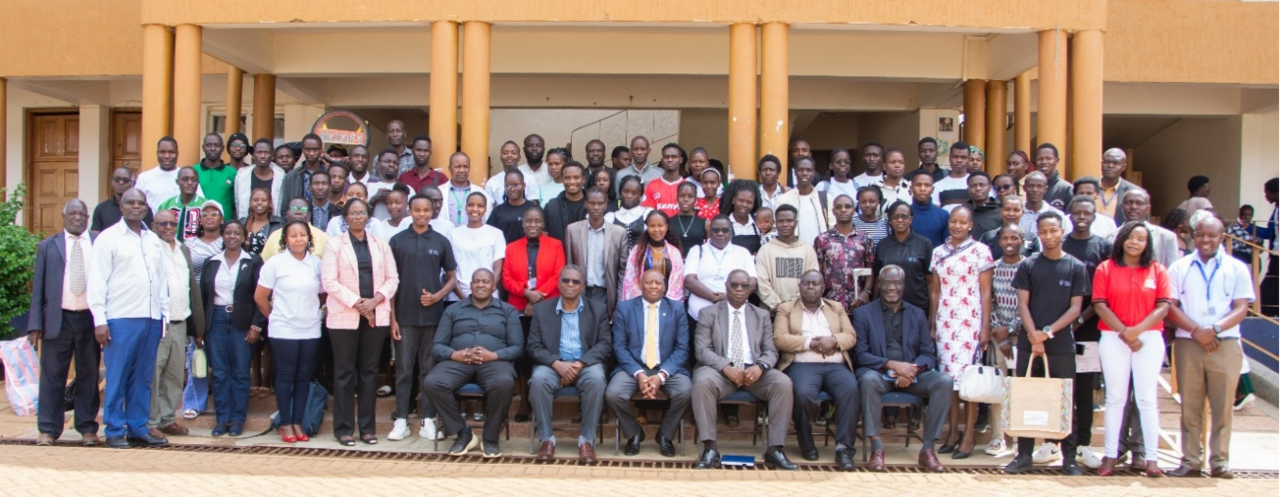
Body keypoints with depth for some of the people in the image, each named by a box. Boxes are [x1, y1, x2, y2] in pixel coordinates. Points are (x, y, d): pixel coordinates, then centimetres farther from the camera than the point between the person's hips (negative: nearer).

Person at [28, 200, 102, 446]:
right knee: (52, 375, 2)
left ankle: (87, 428, 13)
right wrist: (35, 324, -1)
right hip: (58, 319, 1)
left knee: (89, 375, 6)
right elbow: (38, 287, 8)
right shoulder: (47, 246, 10)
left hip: (90, 318, 0)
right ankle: (48, 429, 9)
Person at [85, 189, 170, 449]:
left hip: (151, 319, 5)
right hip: (121, 319, -5)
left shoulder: (154, 240, 15)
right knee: (117, 378, 0)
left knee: (143, 378, 8)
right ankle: (115, 431, 8)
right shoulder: (108, 238, -1)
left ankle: (138, 429, 15)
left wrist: (164, 315, 12)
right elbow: (97, 281, -4)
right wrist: (99, 320, -10)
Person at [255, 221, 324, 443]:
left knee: (304, 377, 6)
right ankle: (285, 424, 10)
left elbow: (323, 293, 14)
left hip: (311, 330, 3)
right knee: (285, 376, 1)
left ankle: (297, 423, 15)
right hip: (283, 331, -3)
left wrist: (315, 312, 6)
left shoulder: (316, 263, 4)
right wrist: (275, 316, 8)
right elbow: (260, 297, 1)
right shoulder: (275, 263, -3)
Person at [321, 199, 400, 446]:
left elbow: (392, 278, 7)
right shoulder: (335, 245, 3)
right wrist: (357, 304, -13)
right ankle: (343, 428, 7)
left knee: (369, 371, 6)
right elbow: (329, 281, -6)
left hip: (376, 317, 2)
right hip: (344, 317, -2)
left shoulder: (380, 244, 11)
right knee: (345, 372, 1)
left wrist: (374, 300, -9)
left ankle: (368, 427, 11)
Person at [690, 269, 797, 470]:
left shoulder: (762, 316, 18)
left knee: (783, 382, -27)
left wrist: (759, 366, -16)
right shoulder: (708, 313, 10)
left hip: (754, 371, 2)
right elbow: (701, 349, -2)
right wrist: (726, 367, -20)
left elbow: (771, 351, 9)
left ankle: (774, 449, -21)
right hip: (721, 371, -2)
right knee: (702, 380, -36)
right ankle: (710, 449, -29)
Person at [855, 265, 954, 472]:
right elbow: (860, 354, -3)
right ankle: (877, 448, -31)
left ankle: (928, 448, -20)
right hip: (879, 373, -3)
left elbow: (928, 354, 8)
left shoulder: (917, 314, 16)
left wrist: (912, 371, -15)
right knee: (868, 379, -37)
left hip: (911, 375, 3)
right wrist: (892, 364, -19)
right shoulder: (863, 313, 7)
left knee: (944, 380, -25)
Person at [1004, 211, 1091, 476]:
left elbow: (1075, 308, 0)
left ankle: (1069, 458, 11)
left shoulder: (1076, 267, 4)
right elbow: (1022, 304, 1)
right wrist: (1034, 336, -12)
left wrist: (1048, 332, -12)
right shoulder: (1028, 265, 6)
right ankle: (1024, 456, 11)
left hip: (1062, 347, -1)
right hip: (1029, 343, 1)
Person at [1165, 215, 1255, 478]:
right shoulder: (1179, 267, 11)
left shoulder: (1236, 268, 9)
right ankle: (1191, 460, 8)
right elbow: (1170, 306, 3)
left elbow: (1241, 308, 1)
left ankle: (1220, 461, 6)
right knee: (1190, 405, 3)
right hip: (1187, 344, 1)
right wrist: (1196, 331, -11)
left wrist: (1215, 329, -15)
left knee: (1223, 405, 0)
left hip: (1226, 345, -1)